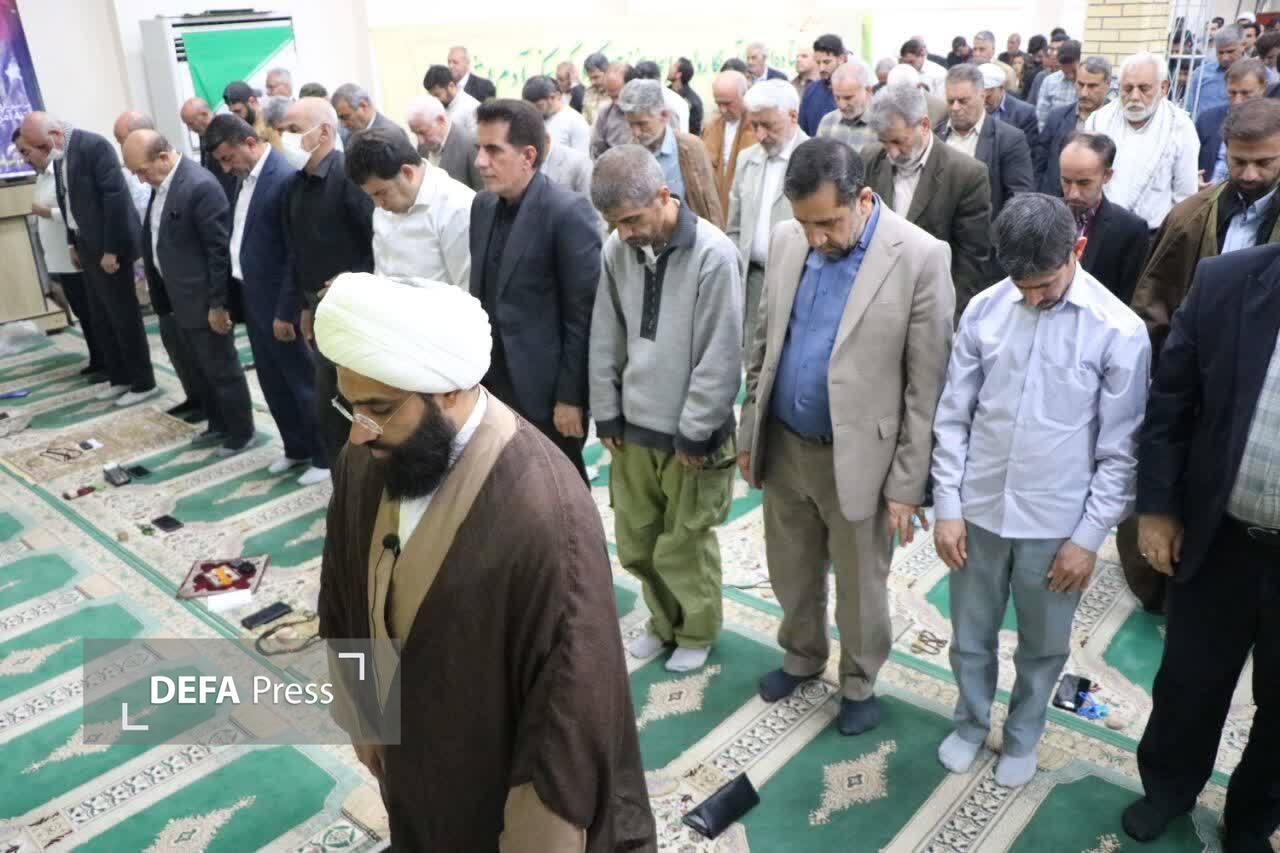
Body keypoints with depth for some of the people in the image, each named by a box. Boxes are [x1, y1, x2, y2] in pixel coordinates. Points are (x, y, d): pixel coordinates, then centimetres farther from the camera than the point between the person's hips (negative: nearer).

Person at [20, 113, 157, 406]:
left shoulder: (94, 146, -17)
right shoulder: (58, 154, 9)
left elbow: (115, 196, -21)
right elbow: (70, 201, 16)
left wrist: (111, 249, -21)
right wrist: (73, 244, 14)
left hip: (109, 246, -9)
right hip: (87, 246, 9)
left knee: (124, 316, -1)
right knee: (101, 319, 14)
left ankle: (144, 382, 10)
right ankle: (119, 377, 25)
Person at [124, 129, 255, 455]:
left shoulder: (201, 186, -21)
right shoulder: (160, 183, 6)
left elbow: (220, 249, -20)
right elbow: (156, 240, 14)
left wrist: (217, 304, -19)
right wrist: (158, 291, 14)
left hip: (201, 299, -9)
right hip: (171, 297, 9)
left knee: (221, 369, 5)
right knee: (194, 368, 20)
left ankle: (241, 433, 20)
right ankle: (218, 423, 36)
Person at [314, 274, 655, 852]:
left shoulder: (545, 515, -35)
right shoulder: (365, 461, -13)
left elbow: (573, 705, -27)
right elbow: (343, 605, 4)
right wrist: (360, 719, 13)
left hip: (501, 798, -6)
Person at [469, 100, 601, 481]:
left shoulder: (568, 212, -16)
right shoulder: (483, 204, 6)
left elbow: (583, 314, -16)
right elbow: (481, 293, 12)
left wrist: (570, 396, -15)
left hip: (545, 389, -6)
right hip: (491, 379, 7)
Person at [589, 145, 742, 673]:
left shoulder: (713, 254, -18)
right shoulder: (616, 250, -2)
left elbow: (721, 357, -16)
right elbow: (605, 340, 6)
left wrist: (693, 432, -13)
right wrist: (607, 414, 5)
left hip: (689, 433, -5)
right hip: (633, 426, 5)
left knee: (684, 546, 9)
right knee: (635, 544, 16)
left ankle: (697, 631, 34)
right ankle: (664, 621, 40)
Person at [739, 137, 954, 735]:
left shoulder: (921, 257, -17)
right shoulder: (786, 241, -1)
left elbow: (927, 385, -13)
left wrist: (907, 483, -11)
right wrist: (749, 430, 10)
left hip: (858, 456, -4)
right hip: (783, 446, 5)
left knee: (860, 586, 14)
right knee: (791, 572, 22)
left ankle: (859, 682, 39)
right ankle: (801, 655, 48)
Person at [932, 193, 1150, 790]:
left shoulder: (1120, 331, -13)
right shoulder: (984, 310, -7)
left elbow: (1120, 450, -7)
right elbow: (953, 416, -1)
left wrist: (1089, 536, -7)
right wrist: (947, 506, -3)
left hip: (1056, 525, -1)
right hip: (979, 512, 2)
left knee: (1042, 648, 18)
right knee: (970, 638, 18)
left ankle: (1021, 737, 44)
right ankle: (970, 724, 44)